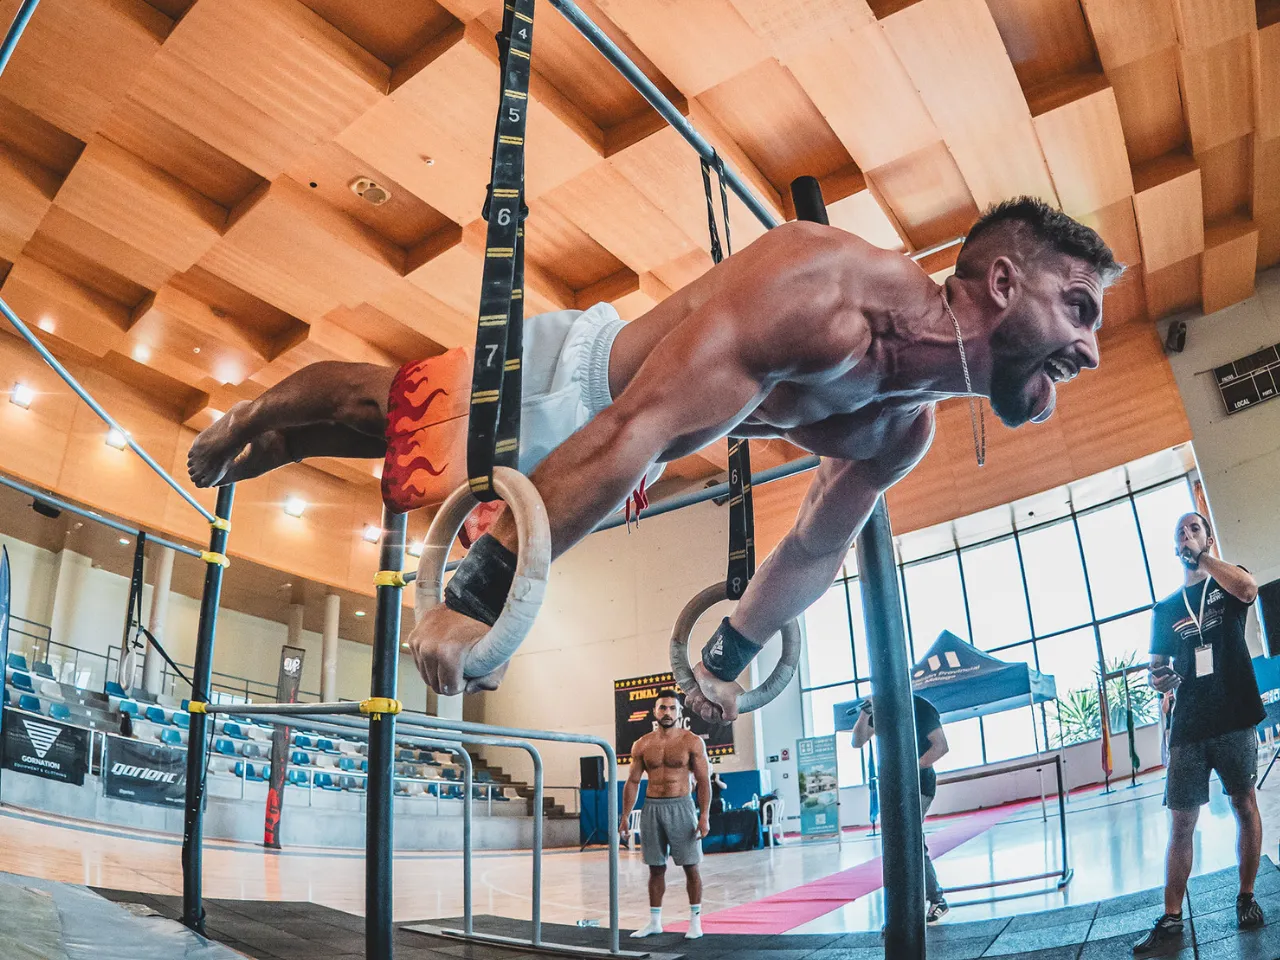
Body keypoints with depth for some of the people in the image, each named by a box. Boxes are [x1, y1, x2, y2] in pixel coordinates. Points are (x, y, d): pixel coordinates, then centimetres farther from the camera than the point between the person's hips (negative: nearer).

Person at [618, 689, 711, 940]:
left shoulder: (692, 741, -3)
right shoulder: (642, 745, 4)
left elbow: (703, 780, -5)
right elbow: (633, 782, 8)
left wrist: (705, 815, -13)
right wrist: (625, 816, 3)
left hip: (681, 806, -3)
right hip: (651, 807, 3)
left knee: (690, 867, 1)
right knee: (656, 868, 10)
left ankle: (695, 920, 12)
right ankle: (654, 921, 21)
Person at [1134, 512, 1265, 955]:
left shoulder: (1227, 582, 8)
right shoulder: (1165, 609, 15)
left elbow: (1248, 589, -19)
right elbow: (1156, 670, 16)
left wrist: (1200, 555, -13)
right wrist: (1158, 679, -7)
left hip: (1234, 717, -2)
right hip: (1188, 725, 2)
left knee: (1244, 804, 4)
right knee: (1181, 822, 1)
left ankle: (1246, 898, 22)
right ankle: (1171, 918, 2)